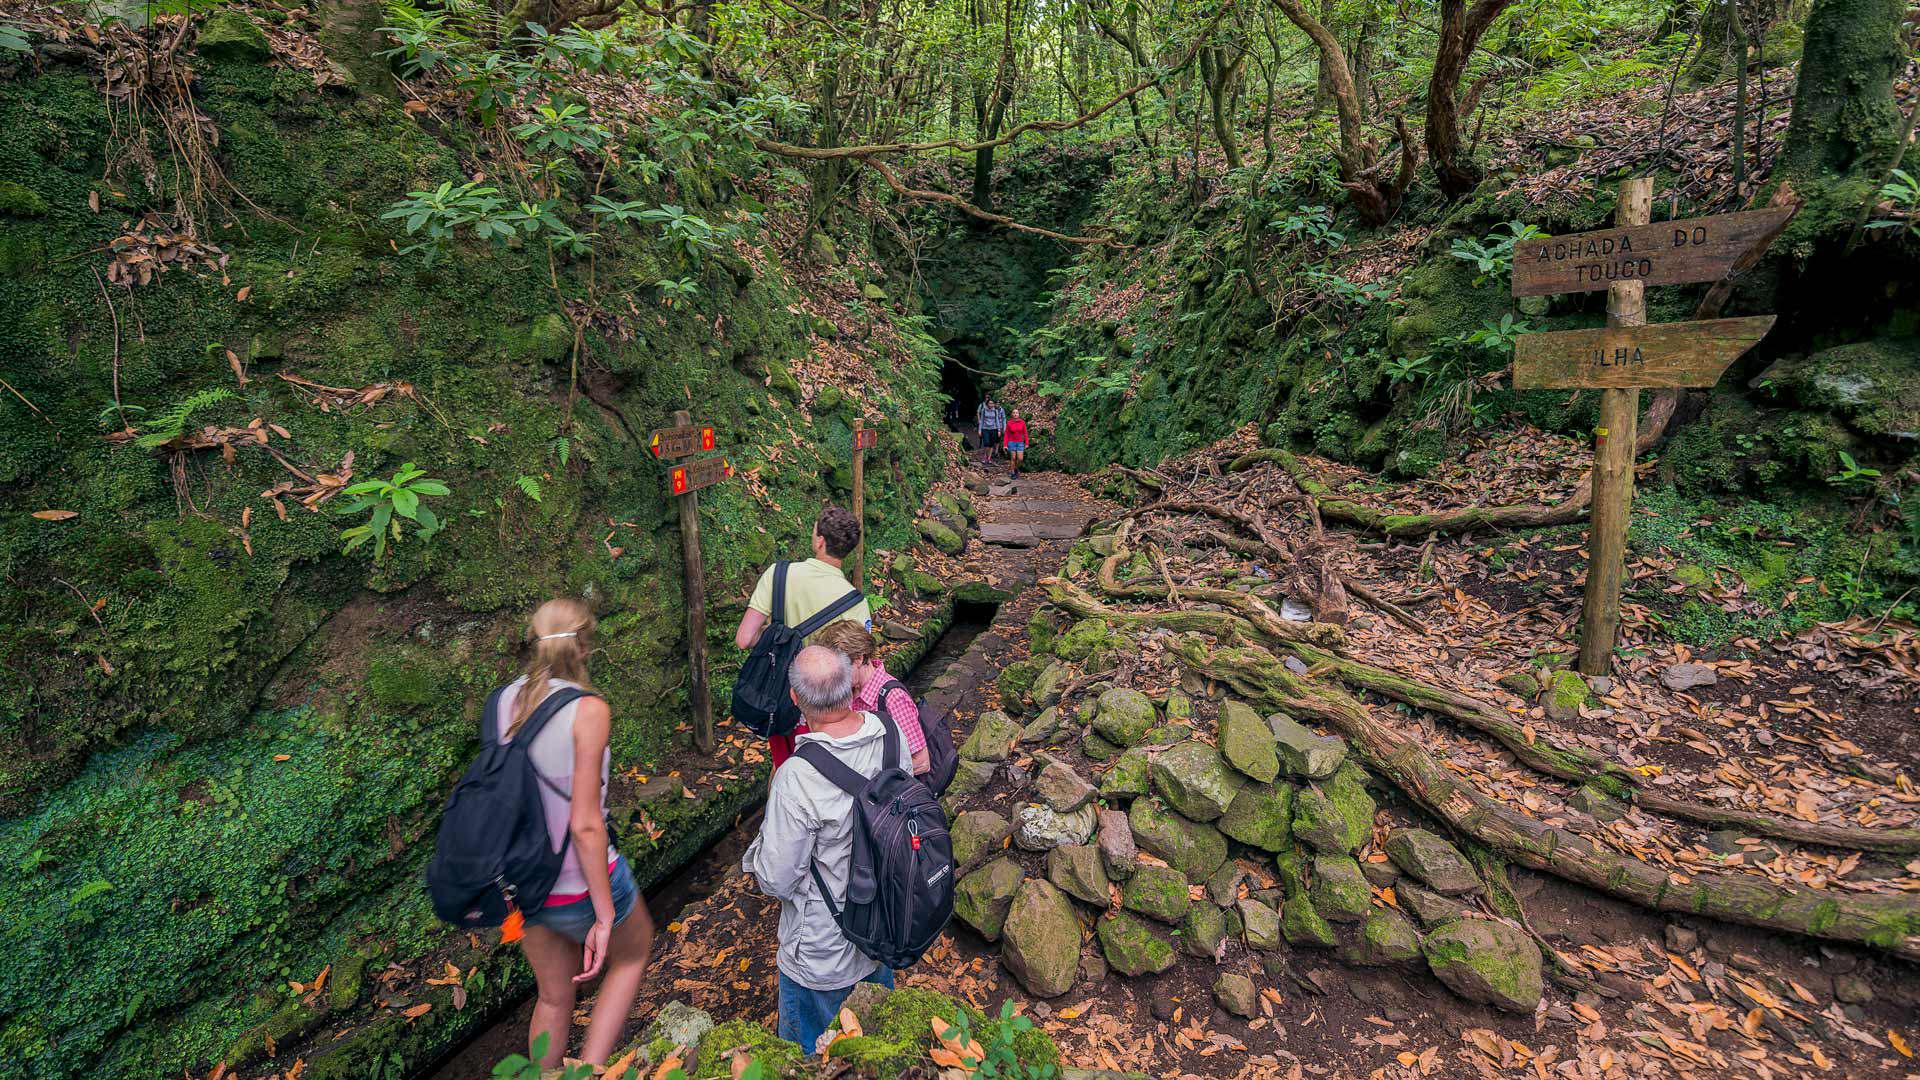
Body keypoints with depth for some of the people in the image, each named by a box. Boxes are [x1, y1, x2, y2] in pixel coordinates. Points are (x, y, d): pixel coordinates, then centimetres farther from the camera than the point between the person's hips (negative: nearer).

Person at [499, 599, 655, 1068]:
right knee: (634, 951, 26)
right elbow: (585, 826, -24)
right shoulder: (588, 709, -24)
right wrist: (604, 916, -15)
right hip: (582, 883, -5)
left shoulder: (505, 700, -6)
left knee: (554, 995, 28)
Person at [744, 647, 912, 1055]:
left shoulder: (797, 779, -37)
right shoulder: (891, 735, -18)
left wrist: (761, 845, -4)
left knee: (811, 1053, 23)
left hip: (824, 949, -6)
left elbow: (776, 881, -24)